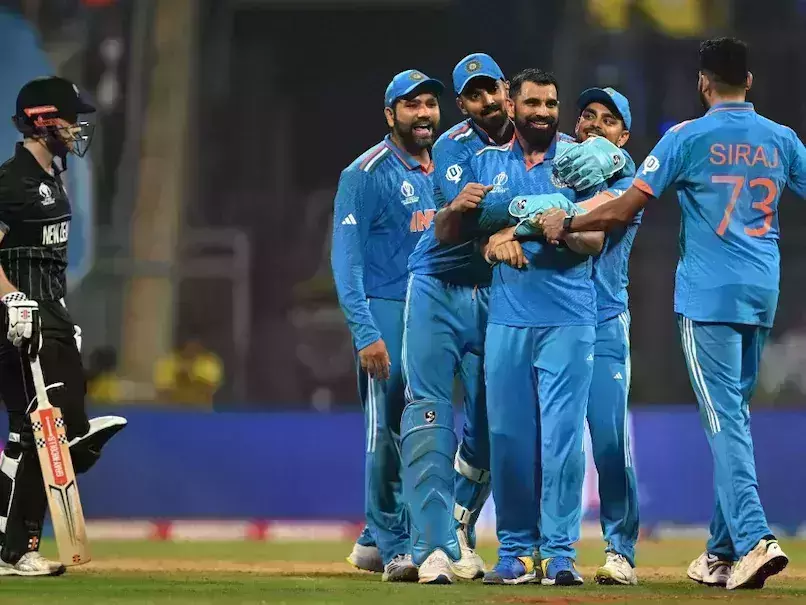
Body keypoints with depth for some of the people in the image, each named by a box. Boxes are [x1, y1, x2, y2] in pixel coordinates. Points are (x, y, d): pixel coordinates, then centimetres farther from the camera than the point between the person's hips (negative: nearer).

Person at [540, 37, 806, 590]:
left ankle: (755, 539, -24)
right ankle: (724, 551, 18)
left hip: (709, 295, -5)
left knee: (725, 418, -9)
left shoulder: (689, 137, -5)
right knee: (735, 415, 14)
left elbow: (625, 209, -8)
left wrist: (566, 224, 6)